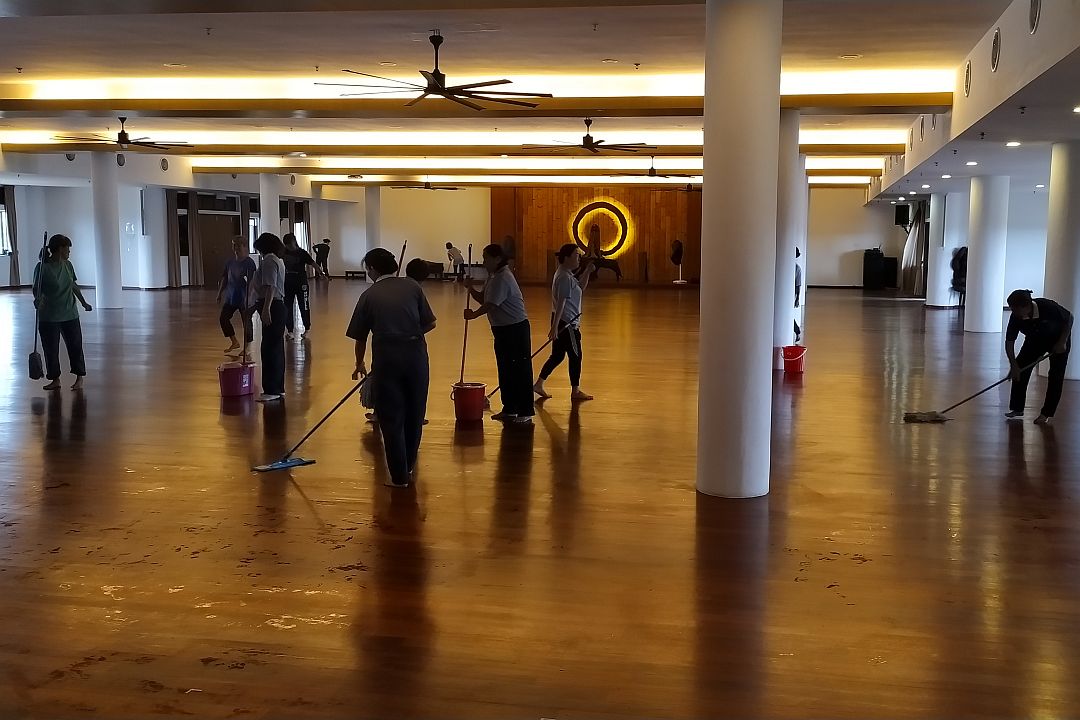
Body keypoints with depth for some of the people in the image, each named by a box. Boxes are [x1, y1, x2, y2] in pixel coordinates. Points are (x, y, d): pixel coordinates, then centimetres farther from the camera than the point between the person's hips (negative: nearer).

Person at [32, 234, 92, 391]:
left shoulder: (67, 265, 3)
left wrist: (84, 303, 24)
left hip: (70, 314, 4)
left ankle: (79, 378, 16)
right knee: (51, 349, 5)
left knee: (75, 345, 6)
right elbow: (37, 289, -11)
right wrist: (38, 300, -32)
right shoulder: (43, 268, -13)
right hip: (48, 317, -4)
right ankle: (55, 380, 18)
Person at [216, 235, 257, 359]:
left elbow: (252, 281, -16)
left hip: (244, 298, -7)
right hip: (231, 297, 7)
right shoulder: (230, 263, 8)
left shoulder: (249, 263, -11)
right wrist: (219, 294, 13)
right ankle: (234, 342, 20)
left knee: (246, 321, 0)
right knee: (223, 318, 5)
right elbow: (224, 279, 15)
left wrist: (249, 297, -22)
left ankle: (247, 347, 13)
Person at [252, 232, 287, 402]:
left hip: (271, 307, -11)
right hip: (278, 307, 11)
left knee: (270, 349, -9)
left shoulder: (269, 261, -13)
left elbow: (270, 287, -22)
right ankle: (278, 388, 18)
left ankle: (272, 390, -8)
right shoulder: (277, 260, 19)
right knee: (276, 349, 13)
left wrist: (266, 309, -27)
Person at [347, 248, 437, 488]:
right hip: (416, 353, 2)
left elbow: (360, 337, 11)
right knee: (415, 413, 16)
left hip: (386, 356, -2)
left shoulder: (369, 295, 5)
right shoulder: (412, 286, 8)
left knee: (391, 418, 6)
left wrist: (360, 365, 27)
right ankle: (408, 466, 30)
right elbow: (430, 323, 5)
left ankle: (399, 476, 8)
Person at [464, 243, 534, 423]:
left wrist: (473, 315, -10)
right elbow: (483, 299, 15)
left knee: (520, 370, -5)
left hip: (515, 328, -11)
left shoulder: (502, 278, -18)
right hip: (502, 329, 11)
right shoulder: (493, 277, 14)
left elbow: (490, 305, -23)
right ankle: (509, 409, 24)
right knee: (505, 370, 15)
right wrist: (471, 289, -1)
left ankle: (526, 412, -1)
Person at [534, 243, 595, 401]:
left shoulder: (566, 274, 12)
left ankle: (539, 384, 18)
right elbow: (560, 302, -24)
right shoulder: (565, 277, -19)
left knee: (557, 356, 15)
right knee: (575, 356, 3)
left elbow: (581, 287, 23)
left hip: (562, 321, 10)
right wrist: (554, 327, -27)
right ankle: (575, 391, 14)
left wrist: (588, 270, 11)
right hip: (566, 323, -10)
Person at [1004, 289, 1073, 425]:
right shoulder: (1016, 317, -27)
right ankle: (1017, 410, 1)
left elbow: (1069, 318, -19)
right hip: (1035, 340, 4)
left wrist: (1062, 342, -21)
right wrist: (1014, 365, -25)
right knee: (1020, 369, -8)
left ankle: (1047, 414, 2)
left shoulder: (1048, 307, -37)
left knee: (1056, 376, -7)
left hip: (1058, 339, -3)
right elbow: (1009, 342, -19)